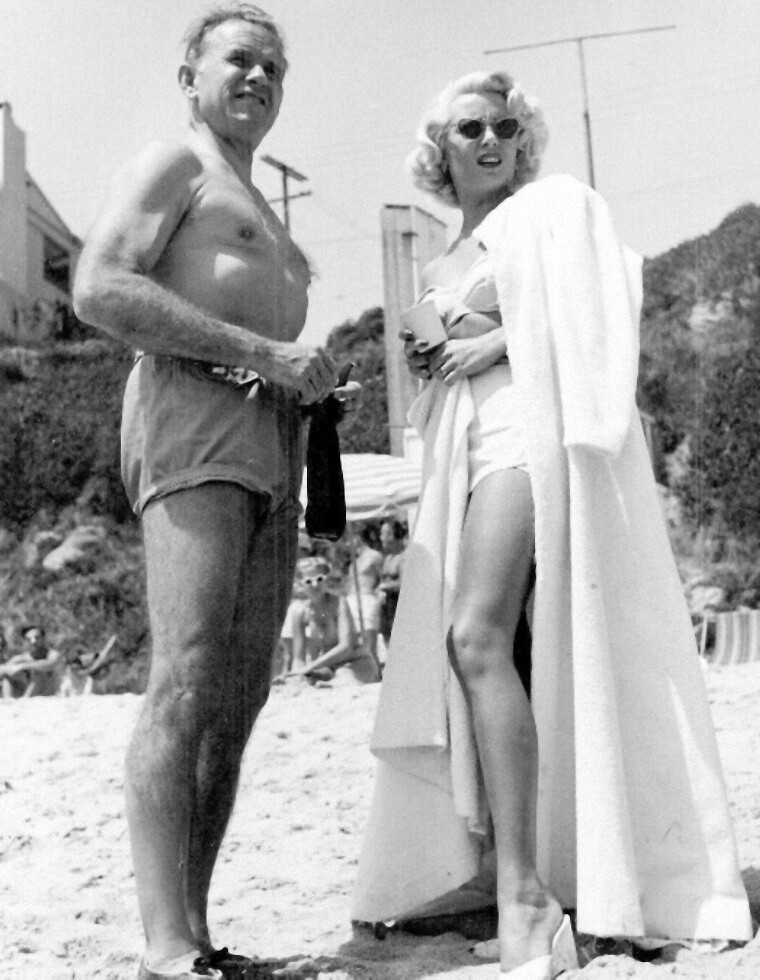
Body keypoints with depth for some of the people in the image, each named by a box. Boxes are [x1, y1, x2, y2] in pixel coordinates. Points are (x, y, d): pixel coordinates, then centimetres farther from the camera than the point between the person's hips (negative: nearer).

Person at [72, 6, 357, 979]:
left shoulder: (259, 214, 32)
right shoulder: (170, 164, 5)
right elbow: (98, 289, -11)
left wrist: (319, 381, 9)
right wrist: (265, 353, -14)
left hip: (269, 444, 9)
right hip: (190, 417, -9)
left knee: (238, 698, 1)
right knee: (185, 683, -18)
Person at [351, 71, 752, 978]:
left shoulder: (554, 207, 8)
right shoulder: (435, 269, 25)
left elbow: (601, 301, -6)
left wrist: (495, 343, -10)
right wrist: (422, 361, 9)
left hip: (532, 431, -8)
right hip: (463, 455, 8)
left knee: (478, 637, -24)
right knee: (461, 648, 0)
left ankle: (524, 896, -26)